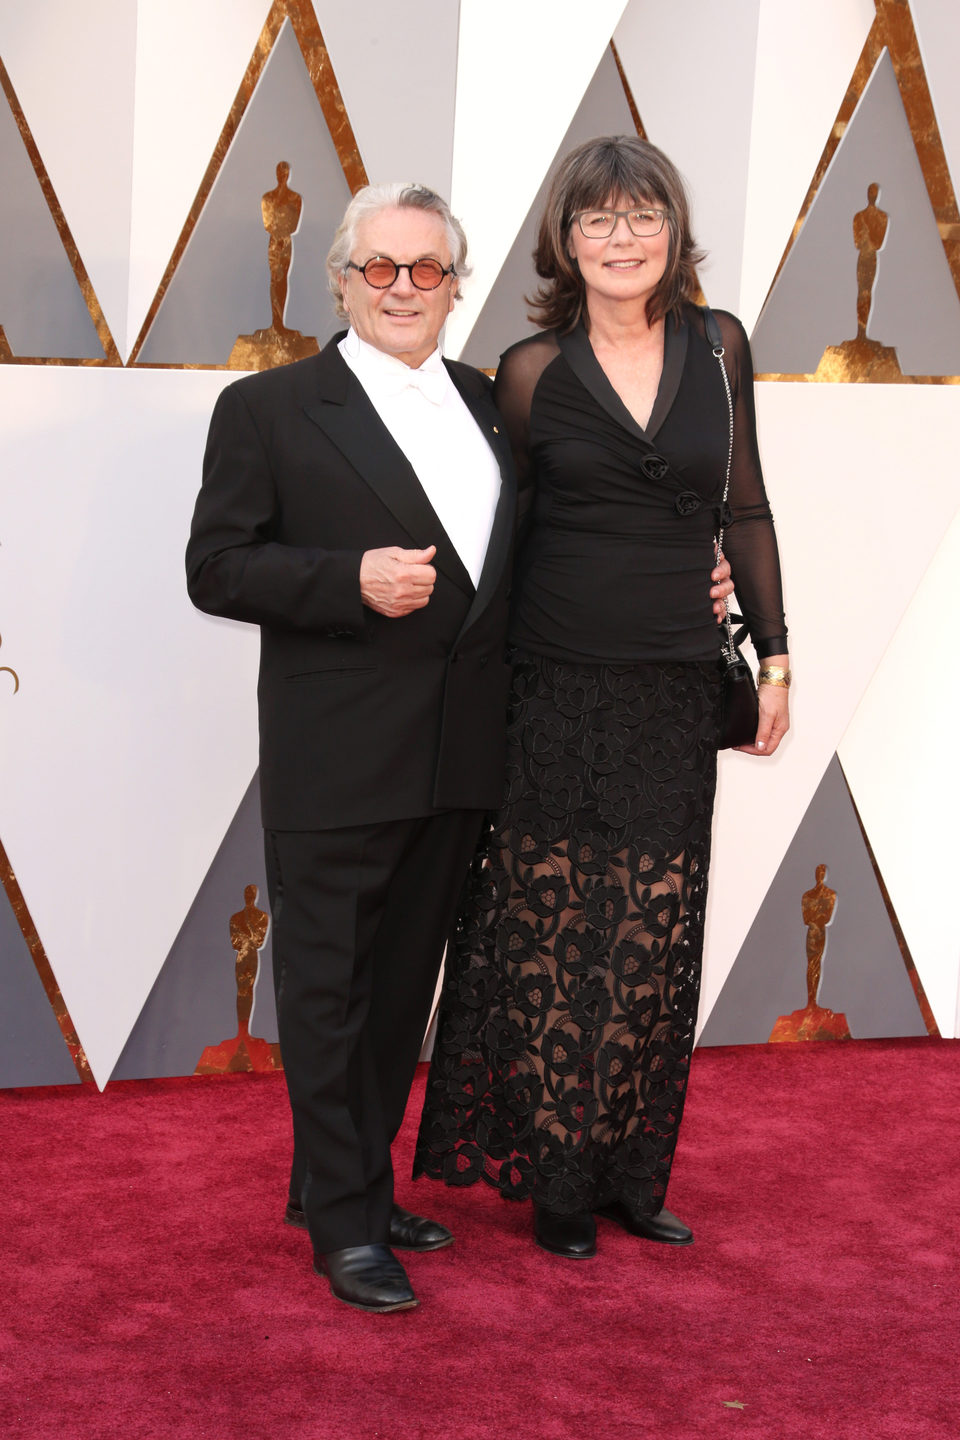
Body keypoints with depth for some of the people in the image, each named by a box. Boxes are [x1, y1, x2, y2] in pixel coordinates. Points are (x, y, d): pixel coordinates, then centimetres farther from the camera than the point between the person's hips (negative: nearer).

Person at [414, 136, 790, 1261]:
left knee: (654, 941, 7)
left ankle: (631, 1172, 20)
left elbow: (745, 511, 12)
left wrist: (773, 655, 10)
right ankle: (556, 1181, 14)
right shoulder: (533, 372, -1)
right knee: (549, 937, 1)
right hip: (555, 692, -2)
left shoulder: (717, 347, 6)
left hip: (673, 695, 2)